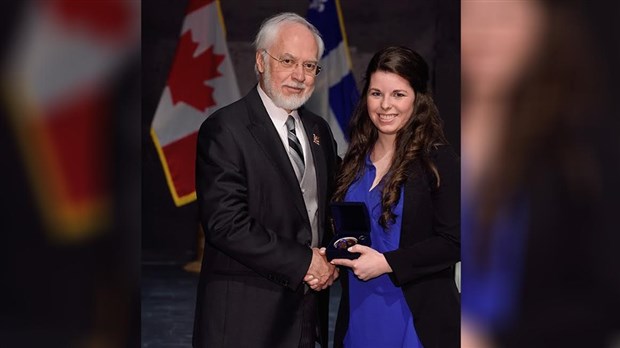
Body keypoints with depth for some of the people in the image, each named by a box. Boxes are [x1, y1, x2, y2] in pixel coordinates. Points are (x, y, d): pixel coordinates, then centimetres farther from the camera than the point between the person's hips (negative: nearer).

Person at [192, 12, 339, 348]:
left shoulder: (319, 130, 11)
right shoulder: (224, 129, -12)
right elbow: (226, 224, -19)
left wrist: (330, 260, -1)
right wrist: (303, 261, -15)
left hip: (308, 307, 6)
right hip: (245, 313, -6)